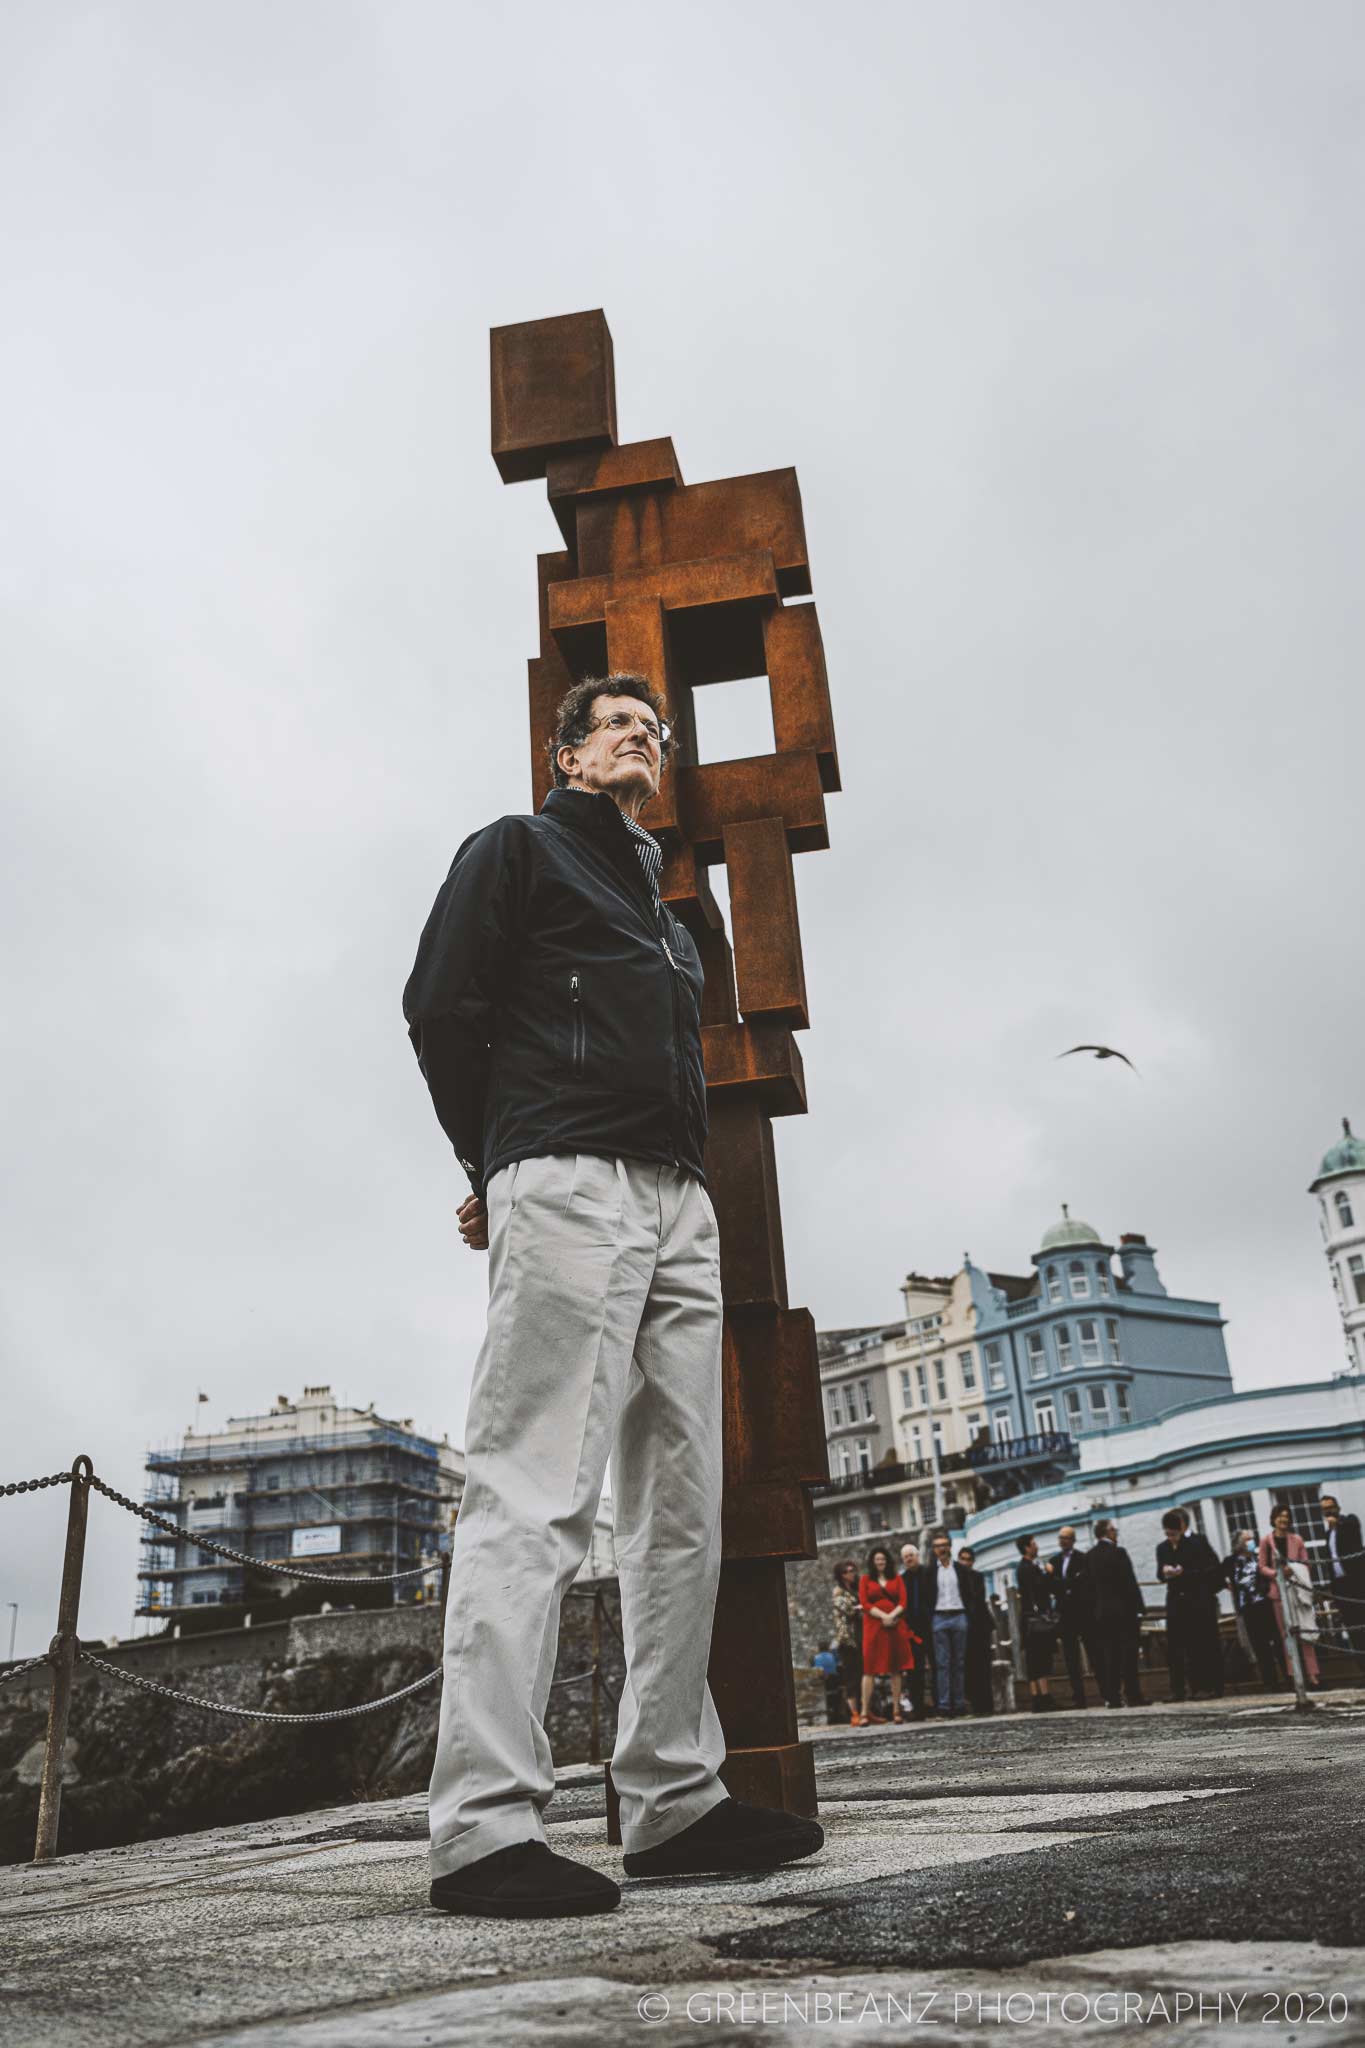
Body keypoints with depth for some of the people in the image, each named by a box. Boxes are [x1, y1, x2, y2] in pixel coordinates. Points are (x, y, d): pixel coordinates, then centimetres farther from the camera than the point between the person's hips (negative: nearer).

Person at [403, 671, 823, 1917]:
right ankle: (485, 1826, -10)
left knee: (681, 1507, 4)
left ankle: (674, 1801, 10)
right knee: (534, 1494, -13)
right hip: (568, 1184, -7)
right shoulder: (519, 850, 12)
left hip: (678, 1203, 8)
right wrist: (501, 1171, 6)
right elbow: (442, 1008, 1)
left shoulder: (663, 912, 33)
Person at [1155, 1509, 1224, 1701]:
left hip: (1200, 1601, -3)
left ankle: (1214, 1687, 9)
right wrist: (1165, 1572, -16)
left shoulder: (1198, 1541, -2)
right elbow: (1160, 1574, 9)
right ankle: (1178, 1689, 1)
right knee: (1174, 1646, -2)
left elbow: (1214, 1569, -7)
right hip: (1176, 1601, 3)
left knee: (1207, 1645, 2)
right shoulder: (1162, 1548, 9)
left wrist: (1185, 1572, -18)